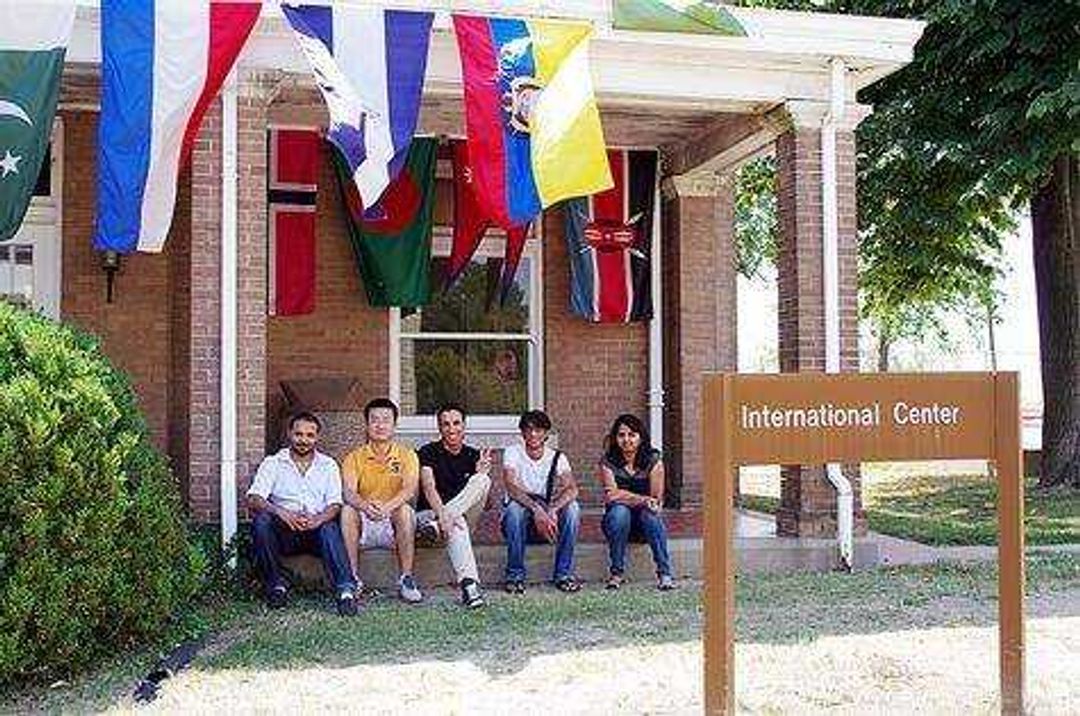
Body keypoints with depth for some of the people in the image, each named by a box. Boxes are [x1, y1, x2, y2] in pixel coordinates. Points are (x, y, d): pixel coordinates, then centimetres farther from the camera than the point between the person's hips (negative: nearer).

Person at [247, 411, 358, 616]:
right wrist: (280, 512, -27)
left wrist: (318, 520, -24)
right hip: (283, 532, 1)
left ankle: (346, 589, -45)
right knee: (261, 521, -29)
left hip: (316, 531, -1)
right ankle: (275, 585, -16)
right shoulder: (273, 463, 8)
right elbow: (253, 499, -6)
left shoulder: (328, 465, 12)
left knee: (330, 528, -33)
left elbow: (335, 504, -1)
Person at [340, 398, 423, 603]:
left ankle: (406, 579, -24)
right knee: (347, 511, -28)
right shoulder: (354, 458, 5)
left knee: (405, 509, -31)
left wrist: (388, 506, -37)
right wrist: (365, 505, -37)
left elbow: (410, 489, -15)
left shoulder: (406, 455, 3)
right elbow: (349, 493, -12)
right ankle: (353, 579, -23)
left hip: (393, 525, -1)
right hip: (364, 526, 1)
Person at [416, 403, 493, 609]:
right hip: (428, 513, -4)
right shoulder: (428, 453, -3)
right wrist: (442, 514, -38)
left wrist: (481, 473, -19)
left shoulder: (473, 455, 9)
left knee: (483, 480, -24)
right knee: (456, 524, -39)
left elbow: (481, 492, 3)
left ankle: (435, 526, -33)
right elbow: (428, 488, -20)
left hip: (464, 513, 4)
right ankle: (468, 584, -49)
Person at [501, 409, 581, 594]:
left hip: (548, 516, 2)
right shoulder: (513, 453, -6)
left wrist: (552, 510, -39)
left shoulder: (557, 458, -1)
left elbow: (572, 489, -20)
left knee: (572, 507, -26)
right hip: (520, 523, -2)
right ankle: (515, 575, -20)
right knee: (515, 507, -34)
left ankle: (564, 573, -15)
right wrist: (536, 509, -40)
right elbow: (512, 488, -25)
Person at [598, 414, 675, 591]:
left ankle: (664, 573, -31)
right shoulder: (608, 462, -6)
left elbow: (656, 500, -12)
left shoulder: (653, 461, -5)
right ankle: (616, 573, -25)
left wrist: (624, 496, -22)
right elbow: (612, 495, -18)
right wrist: (642, 499, -29)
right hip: (618, 522, 0)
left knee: (650, 514, -32)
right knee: (619, 511, -33)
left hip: (644, 522, 0)